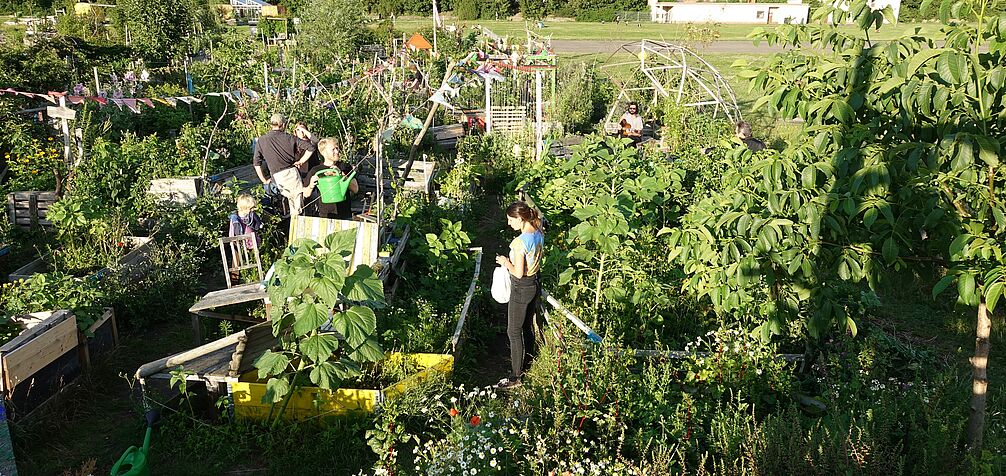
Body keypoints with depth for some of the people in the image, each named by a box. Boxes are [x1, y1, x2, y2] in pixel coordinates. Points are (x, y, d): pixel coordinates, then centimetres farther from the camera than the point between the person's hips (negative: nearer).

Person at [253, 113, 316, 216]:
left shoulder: (261, 141, 10)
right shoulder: (289, 138, 8)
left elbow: (256, 164, 10)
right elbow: (311, 147, 4)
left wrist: (264, 180, 17)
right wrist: (301, 161, 11)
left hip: (277, 176, 1)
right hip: (292, 172, -1)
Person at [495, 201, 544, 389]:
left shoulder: (519, 242, -28)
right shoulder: (538, 234, -2)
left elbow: (518, 273, -25)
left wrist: (506, 262, -9)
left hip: (521, 289, -9)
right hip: (535, 284, 9)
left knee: (514, 332, 2)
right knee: (528, 326, 23)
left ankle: (515, 377, 9)